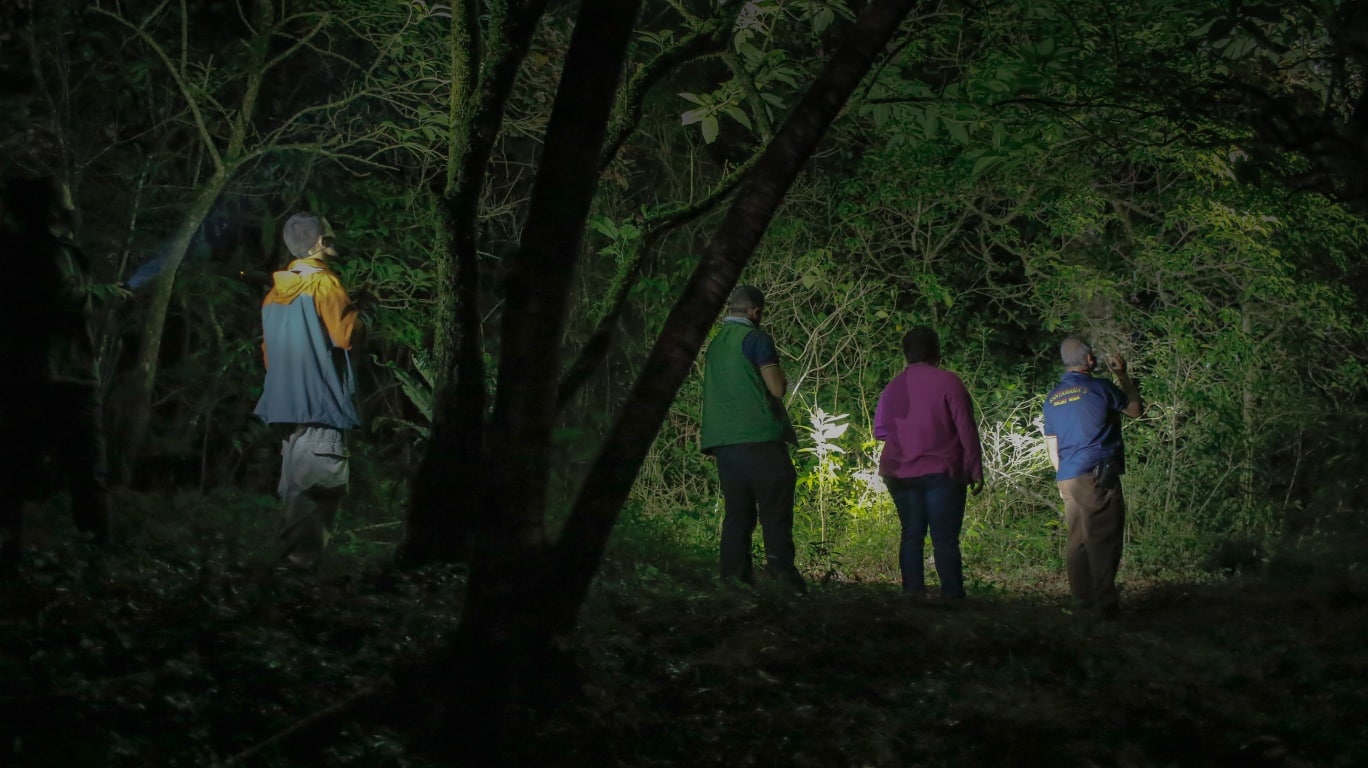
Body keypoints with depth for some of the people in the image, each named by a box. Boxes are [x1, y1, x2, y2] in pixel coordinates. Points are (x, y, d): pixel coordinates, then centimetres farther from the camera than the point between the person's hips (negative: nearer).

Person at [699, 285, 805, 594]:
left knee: (737, 508, 6)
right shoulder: (756, 339, -5)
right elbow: (777, 388, -9)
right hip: (759, 435, -7)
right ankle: (780, 562, -18)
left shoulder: (714, 344, 18)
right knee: (775, 502, -6)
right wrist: (781, 377, 11)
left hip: (722, 438, 7)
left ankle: (734, 573, 0)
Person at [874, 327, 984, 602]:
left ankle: (912, 591, 4)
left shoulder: (893, 387, 6)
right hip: (942, 473, -4)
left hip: (903, 474, 4)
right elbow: (967, 430, -8)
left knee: (911, 535, 10)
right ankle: (951, 594, -8)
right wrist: (975, 471, -4)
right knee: (945, 538, -3)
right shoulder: (947, 382, -7)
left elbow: (880, 430, 11)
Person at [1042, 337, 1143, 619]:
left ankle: (1084, 604, 11)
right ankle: (1104, 604, -8)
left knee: (1077, 541, 9)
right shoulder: (1099, 388, -6)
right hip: (1099, 476, -7)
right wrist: (1123, 374, 18)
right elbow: (1136, 410, 9)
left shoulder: (1052, 398, 13)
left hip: (1068, 478, 7)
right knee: (1104, 540, -6)